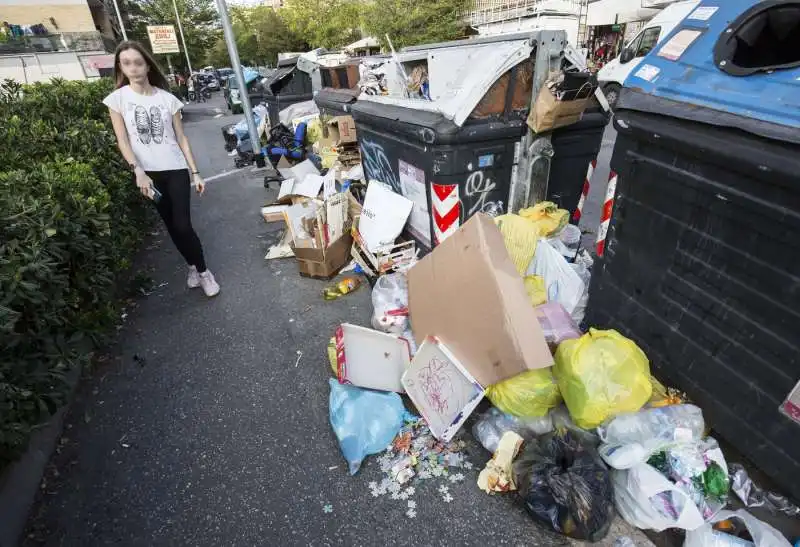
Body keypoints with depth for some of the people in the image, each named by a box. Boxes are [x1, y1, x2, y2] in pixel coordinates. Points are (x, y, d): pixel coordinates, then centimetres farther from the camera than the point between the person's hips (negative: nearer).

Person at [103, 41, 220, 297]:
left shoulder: (167, 99, 2)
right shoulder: (117, 99, 1)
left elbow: (181, 138, 4)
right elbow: (122, 141, -5)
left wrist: (195, 172, -1)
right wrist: (138, 171, -20)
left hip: (175, 169, -1)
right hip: (148, 173, 1)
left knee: (183, 225, -9)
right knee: (172, 226, 9)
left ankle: (203, 271, 7)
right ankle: (193, 266, 26)